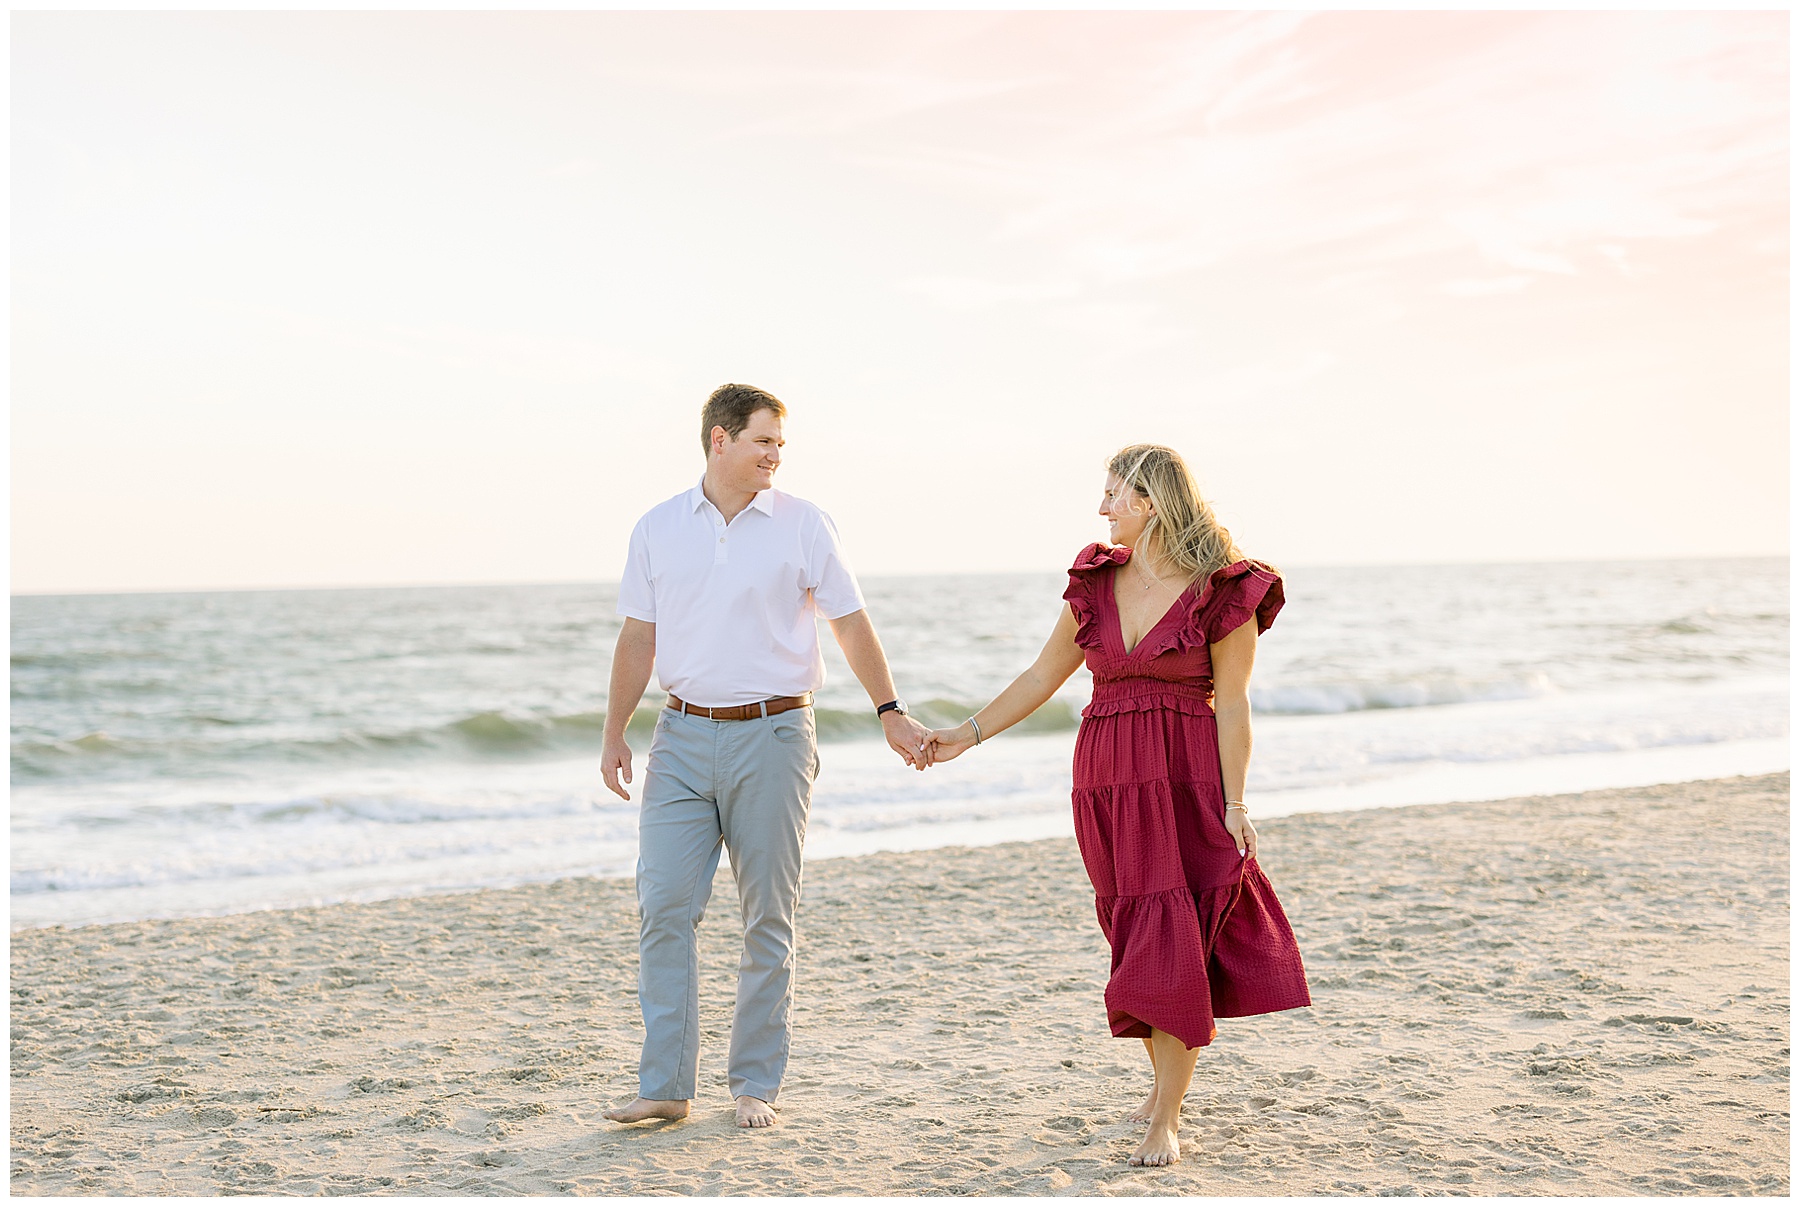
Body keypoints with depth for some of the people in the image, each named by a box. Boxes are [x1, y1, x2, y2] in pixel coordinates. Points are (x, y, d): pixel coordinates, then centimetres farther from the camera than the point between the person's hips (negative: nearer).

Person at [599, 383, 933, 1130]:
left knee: (768, 918, 3)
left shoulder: (802, 524, 1)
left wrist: (891, 714, -1)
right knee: (664, 907, -4)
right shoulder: (658, 529, 7)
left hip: (772, 736, -2)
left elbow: (850, 623, 4)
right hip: (684, 737, 2)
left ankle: (756, 1086, 13)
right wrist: (614, 733, 7)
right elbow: (638, 639, 11)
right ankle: (665, 1086, 3)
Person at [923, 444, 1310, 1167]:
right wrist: (967, 735, 14)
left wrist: (1234, 803, -12)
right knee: (1137, 938, 7)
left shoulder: (1224, 593, -6)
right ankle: (1167, 1083, 25)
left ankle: (1166, 1120, -3)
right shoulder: (1097, 583, 8)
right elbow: (1044, 674, 15)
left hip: (1186, 781, -4)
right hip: (1107, 780, 4)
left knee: (1170, 944, -9)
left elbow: (1232, 706, -6)